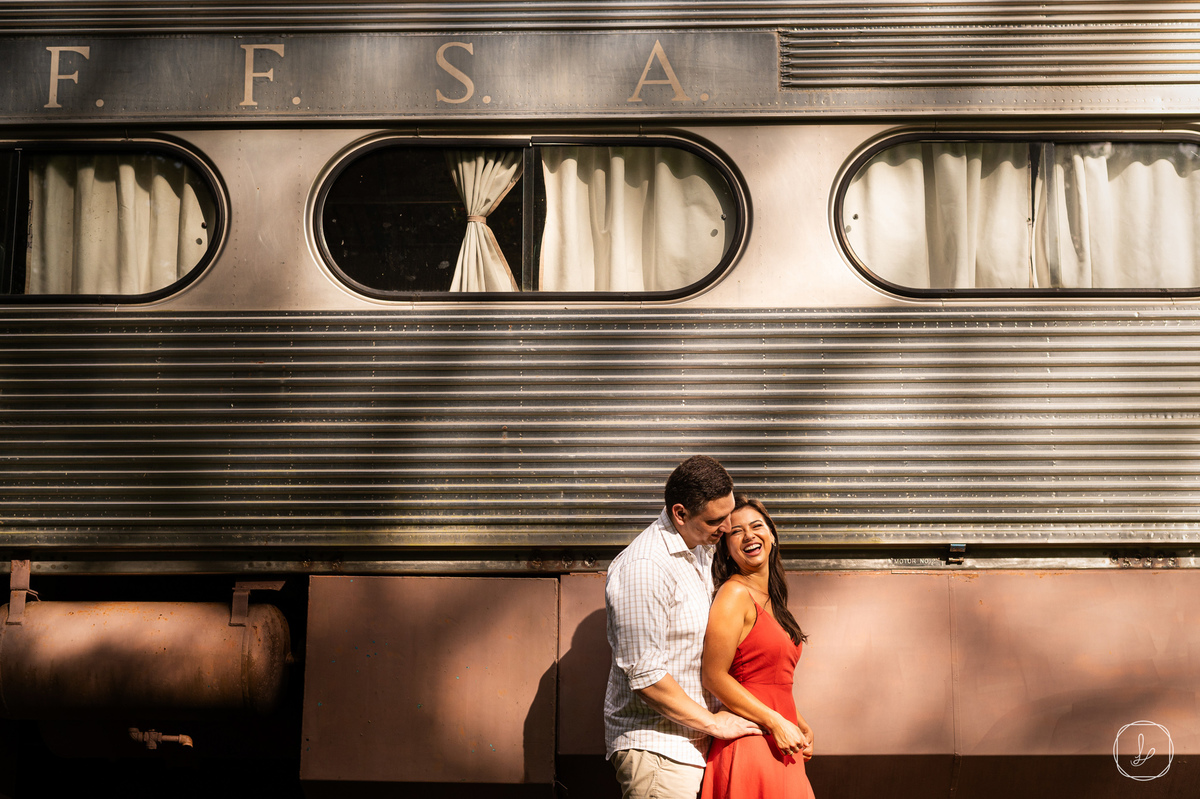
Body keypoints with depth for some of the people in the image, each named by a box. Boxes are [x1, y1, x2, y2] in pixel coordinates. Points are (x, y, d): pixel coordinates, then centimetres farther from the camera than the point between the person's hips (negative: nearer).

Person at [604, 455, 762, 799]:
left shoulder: (700, 551, 12)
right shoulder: (644, 568, -19)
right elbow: (645, 676, -21)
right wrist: (712, 722, -12)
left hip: (692, 744, 9)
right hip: (655, 749, -9)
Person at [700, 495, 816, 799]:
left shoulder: (770, 600, 16)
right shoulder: (734, 595, -10)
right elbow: (714, 677, -16)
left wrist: (799, 724, 11)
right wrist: (777, 723, -16)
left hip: (781, 747, 8)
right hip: (750, 746, -8)